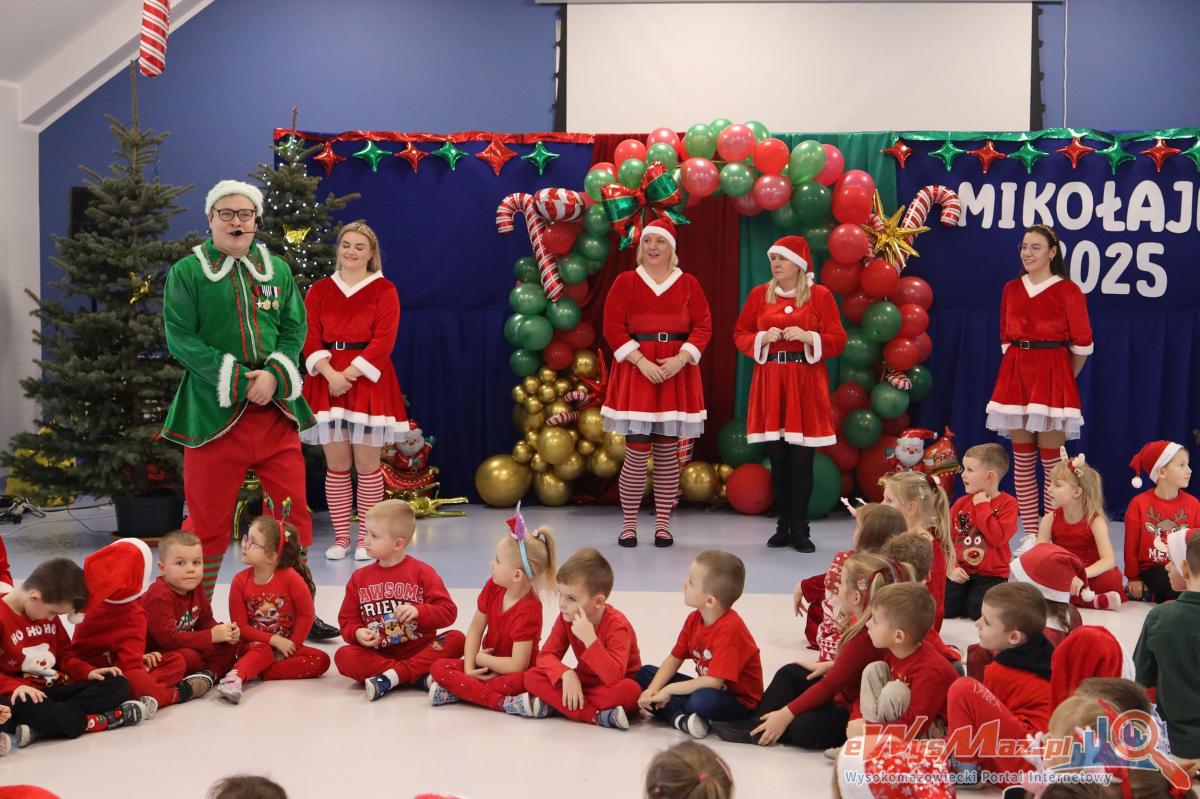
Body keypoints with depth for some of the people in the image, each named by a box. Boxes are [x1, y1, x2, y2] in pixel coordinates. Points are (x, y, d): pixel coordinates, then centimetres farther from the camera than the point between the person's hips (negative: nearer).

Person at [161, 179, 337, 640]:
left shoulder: (278, 270, 12)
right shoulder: (187, 272, 0)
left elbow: (294, 329, 8)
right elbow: (180, 338, -7)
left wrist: (274, 375, -12)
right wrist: (238, 378, -16)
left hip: (275, 412, 4)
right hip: (214, 411, -3)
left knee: (294, 512, 5)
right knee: (208, 520, 3)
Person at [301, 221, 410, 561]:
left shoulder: (384, 289, 4)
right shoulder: (319, 290, 11)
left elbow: (384, 340, -6)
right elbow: (310, 338, 3)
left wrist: (351, 372, -15)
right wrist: (330, 374, -14)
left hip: (367, 379, -2)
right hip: (328, 380, 2)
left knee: (367, 464, -1)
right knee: (336, 464, 3)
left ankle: (366, 538, 6)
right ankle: (340, 537, 11)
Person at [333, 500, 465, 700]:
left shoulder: (421, 572, 1)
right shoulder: (359, 578, 9)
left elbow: (448, 612, -4)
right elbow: (348, 620, 10)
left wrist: (418, 611, -21)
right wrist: (358, 633, -13)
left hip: (419, 650, -1)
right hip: (378, 653, 1)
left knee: (456, 639, -27)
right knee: (343, 656, -28)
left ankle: (391, 676, -34)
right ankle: (421, 676, -34)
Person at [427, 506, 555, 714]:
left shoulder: (529, 611, -24)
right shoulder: (492, 588, -5)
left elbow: (517, 665, -26)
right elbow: (476, 629, 1)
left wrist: (479, 658, -12)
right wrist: (469, 668, -13)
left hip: (511, 673, -7)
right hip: (487, 665, 7)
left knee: (520, 681, -41)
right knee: (439, 667, -16)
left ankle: (456, 690, -29)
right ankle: (506, 703, -30)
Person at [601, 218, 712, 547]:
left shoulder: (688, 283, 8)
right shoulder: (625, 281, 5)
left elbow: (703, 326, 3)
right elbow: (613, 327, -2)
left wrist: (681, 359, -12)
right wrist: (641, 361, -12)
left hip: (677, 372, 2)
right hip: (636, 371, -1)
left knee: (668, 451, 3)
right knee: (637, 451, -7)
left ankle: (663, 525, 11)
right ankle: (628, 525, 4)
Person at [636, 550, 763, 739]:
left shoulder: (729, 629, -27)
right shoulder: (694, 619, -1)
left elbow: (714, 682, -32)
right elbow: (674, 659, 4)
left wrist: (668, 690, -24)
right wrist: (652, 690, -13)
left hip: (738, 701, -9)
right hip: (708, 688, 9)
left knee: (702, 700, -41)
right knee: (644, 674, 2)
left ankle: (668, 709, -8)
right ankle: (680, 718, -21)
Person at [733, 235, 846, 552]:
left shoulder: (820, 296, 1)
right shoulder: (759, 294, 8)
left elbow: (838, 340, -1)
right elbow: (740, 334, 11)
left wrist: (808, 337, -16)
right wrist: (762, 338, -8)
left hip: (806, 384, -2)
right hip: (770, 382, 3)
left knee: (801, 459, -4)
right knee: (777, 457, 4)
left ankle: (799, 529, 3)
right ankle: (784, 525, 14)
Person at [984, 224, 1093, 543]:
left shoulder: (1068, 291, -4)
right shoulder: (1011, 289, 11)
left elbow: (1082, 344, 0)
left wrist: (1064, 377, 7)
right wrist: (1020, 368, 10)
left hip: (1052, 376, -5)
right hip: (1015, 375, 5)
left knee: (1052, 460, -5)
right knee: (1022, 460, 6)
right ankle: (1030, 534, 12)